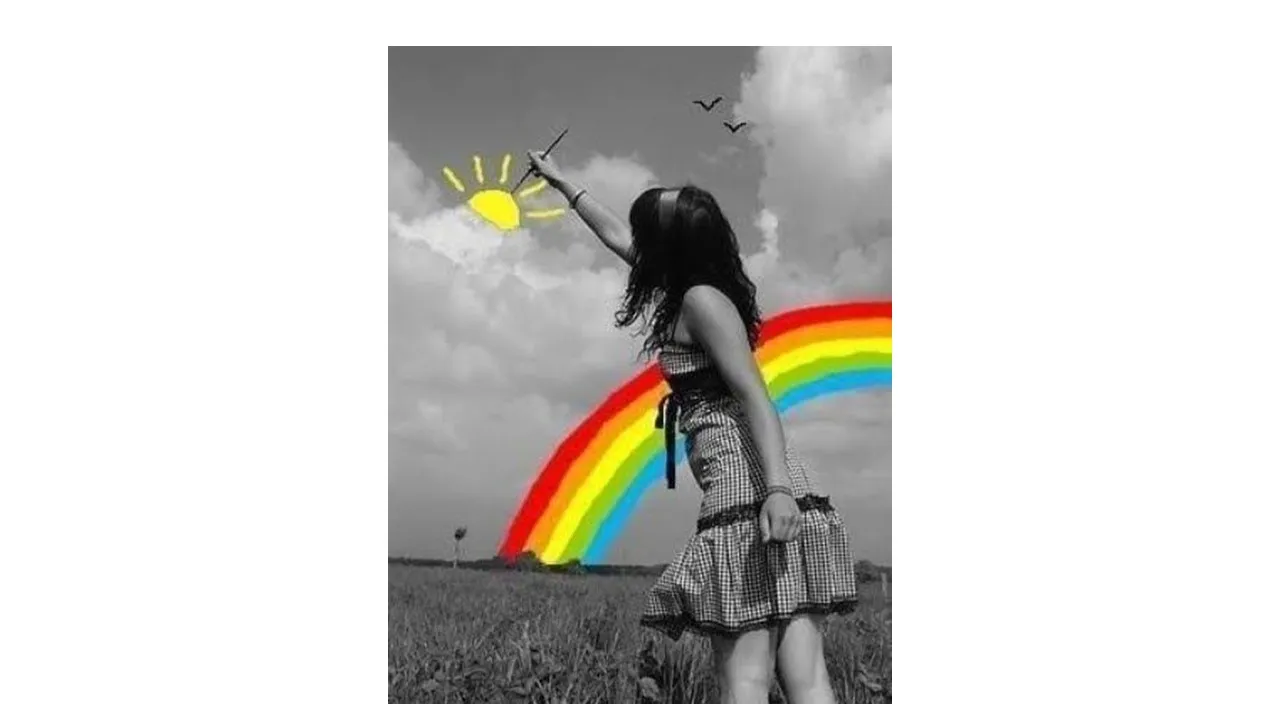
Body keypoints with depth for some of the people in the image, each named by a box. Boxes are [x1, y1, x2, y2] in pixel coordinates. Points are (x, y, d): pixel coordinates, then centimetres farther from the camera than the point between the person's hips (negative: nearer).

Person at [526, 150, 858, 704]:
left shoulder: (701, 300, -3)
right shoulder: (698, 292, 22)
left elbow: (753, 395, -15)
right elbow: (614, 236, 36)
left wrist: (776, 488, -26)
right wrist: (562, 183, 47)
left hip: (748, 495, -9)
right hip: (775, 492, 9)